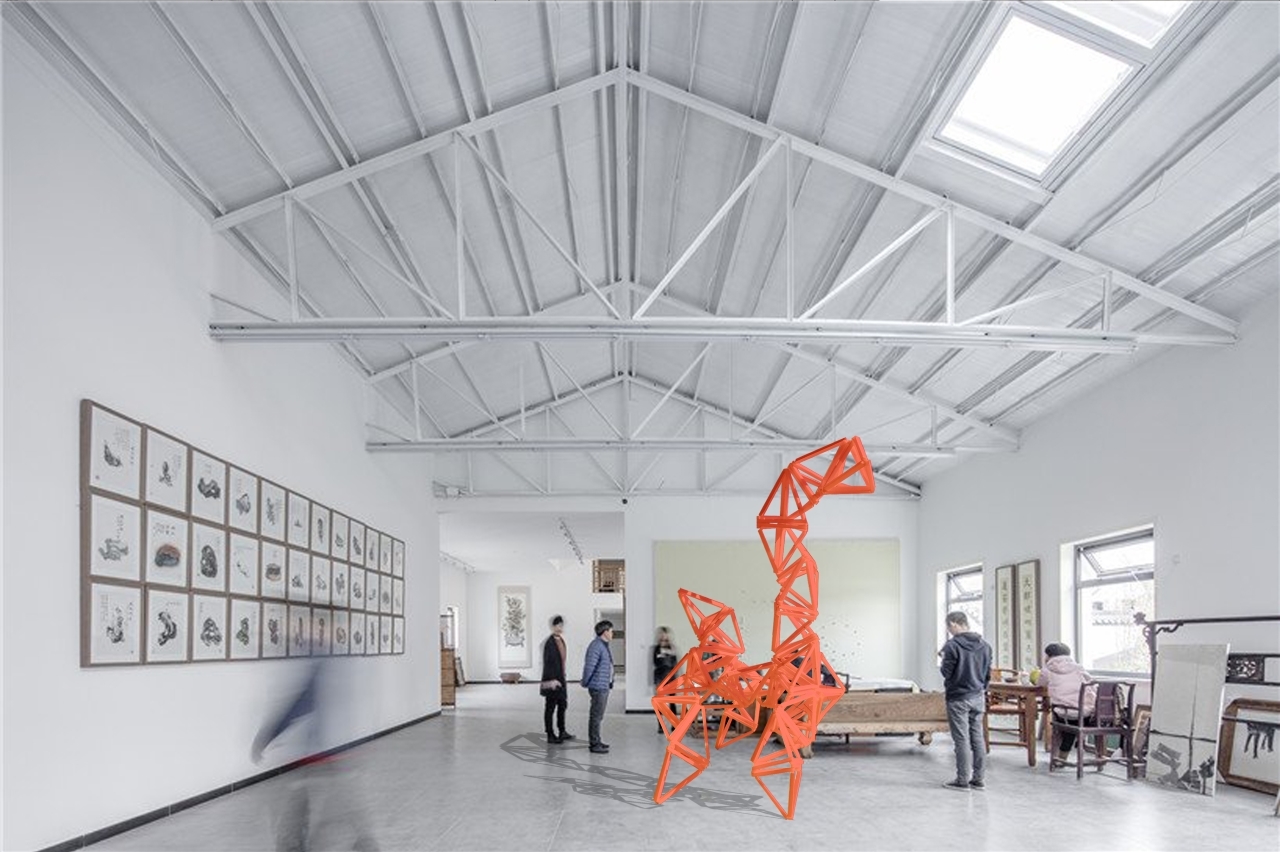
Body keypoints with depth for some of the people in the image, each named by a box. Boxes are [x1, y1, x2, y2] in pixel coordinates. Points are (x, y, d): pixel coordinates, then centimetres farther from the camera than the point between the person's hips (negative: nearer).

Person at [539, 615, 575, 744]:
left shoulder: (561, 640, 10)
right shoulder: (549, 642, -17)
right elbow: (547, 662, -19)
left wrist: (563, 677, 17)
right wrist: (551, 680, -21)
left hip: (560, 679, 9)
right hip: (552, 680, -9)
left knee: (562, 704, 16)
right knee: (550, 707, 0)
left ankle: (562, 732, 27)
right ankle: (550, 735, 7)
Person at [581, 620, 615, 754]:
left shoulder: (604, 645, 13)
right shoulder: (596, 646, -19)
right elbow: (589, 666, -21)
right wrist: (585, 683, -11)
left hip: (605, 686, 10)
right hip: (598, 686, -10)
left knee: (598, 715, 18)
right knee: (596, 716, -4)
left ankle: (596, 740, 28)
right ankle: (594, 744, 0)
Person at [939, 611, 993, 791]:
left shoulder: (952, 645, -17)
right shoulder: (984, 645, 5)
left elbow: (946, 672, -12)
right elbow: (988, 673, 10)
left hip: (958, 699, -6)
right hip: (978, 698, 6)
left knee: (962, 739, 0)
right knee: (977, 738, 11)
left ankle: (962, 780, 5)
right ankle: (978, 779, 16)